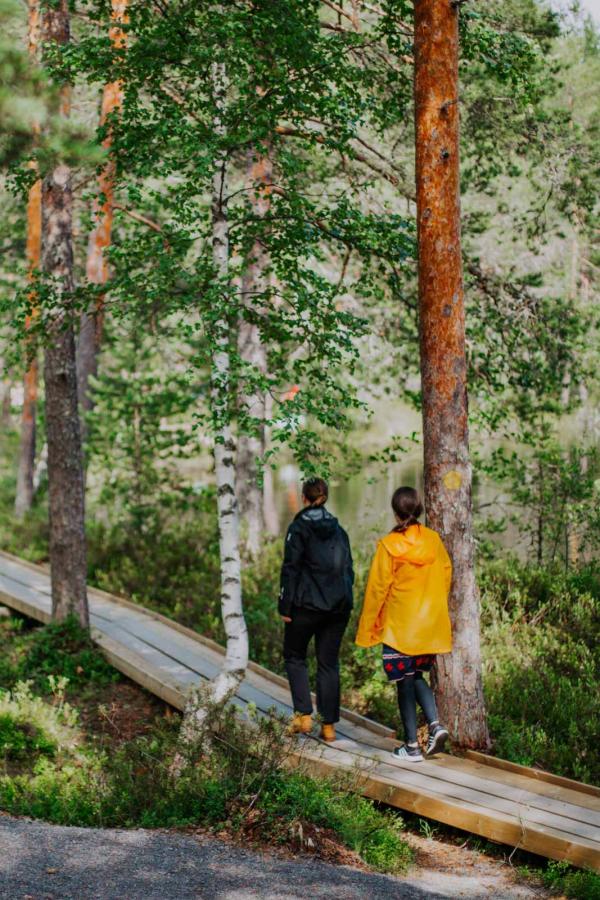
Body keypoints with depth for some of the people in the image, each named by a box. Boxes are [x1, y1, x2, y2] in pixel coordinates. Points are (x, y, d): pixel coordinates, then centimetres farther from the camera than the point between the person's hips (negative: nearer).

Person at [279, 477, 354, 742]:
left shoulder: (299, 528, -7)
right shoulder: (338, 529, 10)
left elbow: (291, 568, -11)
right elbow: (348, 568, 13)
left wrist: (285, 606, -7)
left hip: (307, 604, -5)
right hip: (338, 606, 5)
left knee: (294, 656, 12)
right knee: (329, 663, 10)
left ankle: (304, 715, 0)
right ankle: (329, 725, 8)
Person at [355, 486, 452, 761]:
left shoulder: (389, 545, -13)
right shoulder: (433, 540, -1)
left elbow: (377, 588, -9)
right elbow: (446, 576, 7)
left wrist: (367, 625, 1)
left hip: (400, 627, -4)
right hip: (430, 625, 4)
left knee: (405, 682, 5)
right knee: (416, 676, 20)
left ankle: (412, 746, 8)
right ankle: (435, 724, -1)